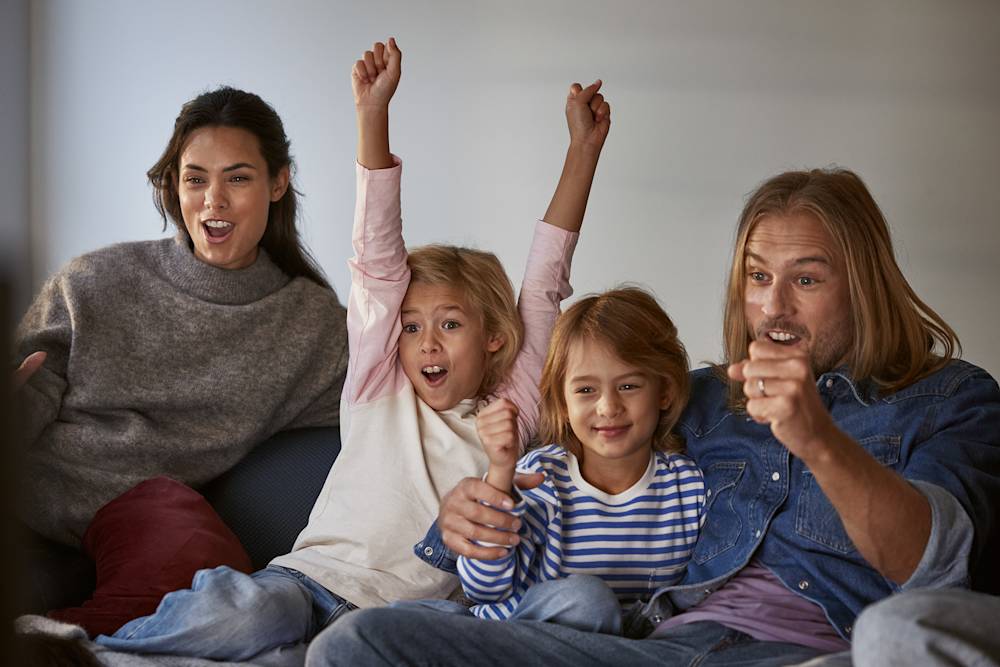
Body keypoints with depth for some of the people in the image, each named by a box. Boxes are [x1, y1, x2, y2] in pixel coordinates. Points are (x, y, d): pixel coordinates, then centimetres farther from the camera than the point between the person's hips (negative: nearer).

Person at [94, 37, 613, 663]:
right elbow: (379, 260, 8)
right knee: (254, 610, -36)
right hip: (309, 578, -1)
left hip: (395, 617, 1)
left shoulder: (510, 412, 15)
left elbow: (545, 286, 13)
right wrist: (374, 113, 4)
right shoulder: (382, 391, 15)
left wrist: (584, 148, 13)